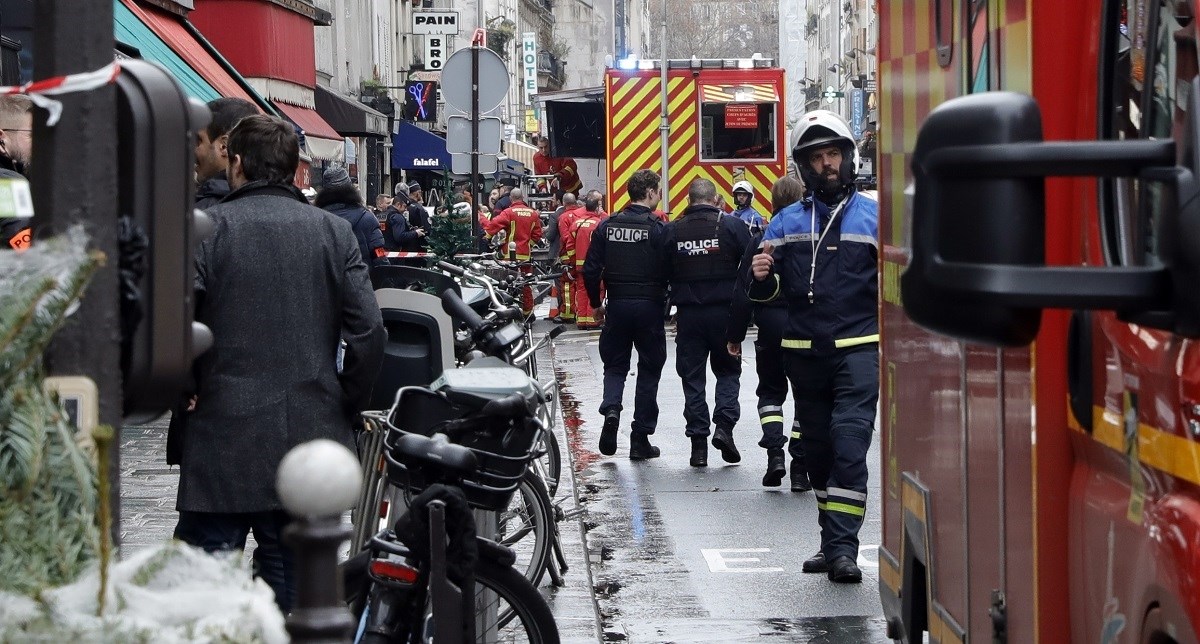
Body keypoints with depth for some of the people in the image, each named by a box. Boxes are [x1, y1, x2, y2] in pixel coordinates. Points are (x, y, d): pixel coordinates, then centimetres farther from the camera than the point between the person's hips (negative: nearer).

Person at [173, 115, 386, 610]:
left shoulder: (207, 227, -5)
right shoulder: (333, 231, 4)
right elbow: (368, 331, -2)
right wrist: (348, 406, 10)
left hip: (224, 435, -3)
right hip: (314, 433, 3)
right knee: (293, 577, 10)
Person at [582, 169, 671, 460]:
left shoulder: (607, 226, 2)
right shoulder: (658, 228, -10)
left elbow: (591, 270, 2)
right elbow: (669, 271, -12)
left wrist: (596, 304, 14)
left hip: (617, 305, 3)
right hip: (650, 306, -3)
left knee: (615, 364, 15)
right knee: (649, 370, 8)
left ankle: (611, 409, -14)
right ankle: (640, 439, 9)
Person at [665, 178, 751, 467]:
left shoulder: (672, 230, 1)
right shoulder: (732, 226, -4)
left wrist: (668, 309, 14)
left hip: (688, 313, 1)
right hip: (725, 311, -1)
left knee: (692, 376, 8)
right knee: (728, 371, 13)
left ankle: (698, 440, 4)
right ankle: (724, 426, -6)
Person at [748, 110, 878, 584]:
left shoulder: (874, 217, 4)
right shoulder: (787, 222, 12)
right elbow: (768, 292, 12)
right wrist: (761, 276, -10)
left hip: (857, 349, -4)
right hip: (803, 350, 4)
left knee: (849, 440, -14)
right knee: (817, 447, 9)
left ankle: (842, 545, -15)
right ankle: (832, 541, 19)